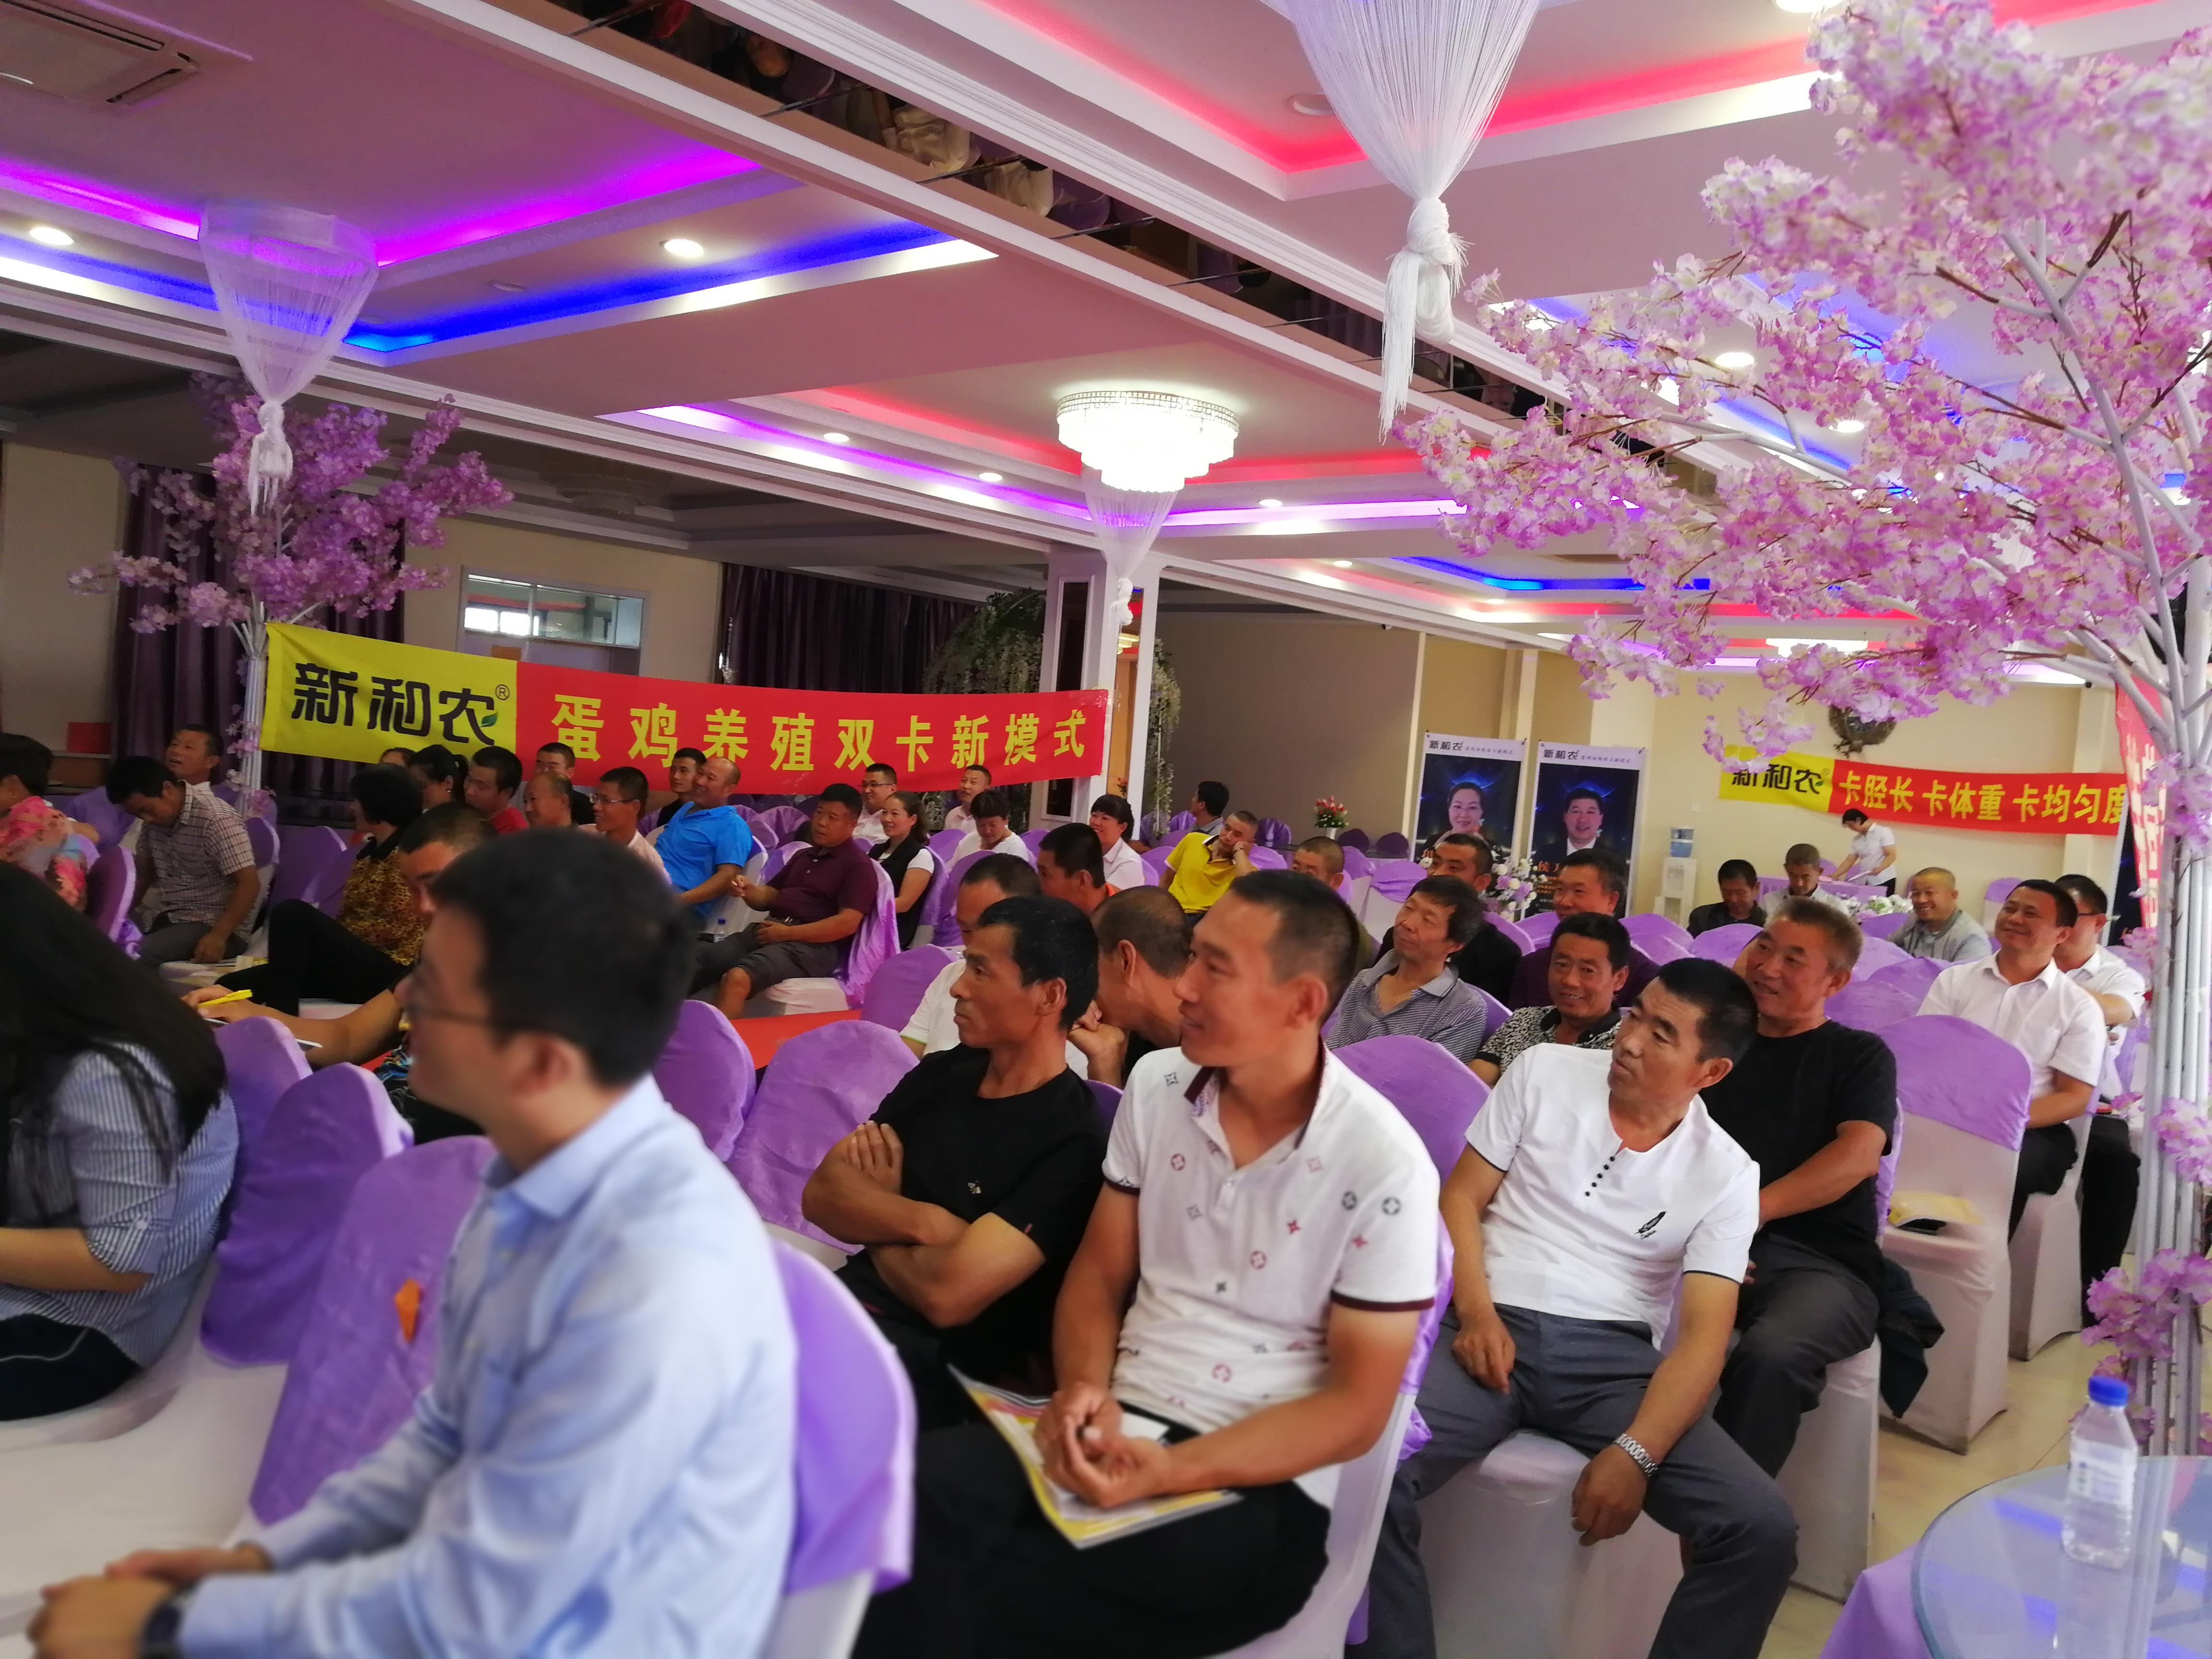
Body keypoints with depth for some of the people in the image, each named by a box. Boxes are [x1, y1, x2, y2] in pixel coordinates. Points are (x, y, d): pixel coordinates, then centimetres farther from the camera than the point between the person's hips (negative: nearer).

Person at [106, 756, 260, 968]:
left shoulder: (216, 819, -18)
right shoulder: (154, 819, 8)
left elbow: (249, 884, -21)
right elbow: (142, 874, 19)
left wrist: (218, 937, -30)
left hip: (214, 925, -8)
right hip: (170, 919, 8)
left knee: (133, 955, -29)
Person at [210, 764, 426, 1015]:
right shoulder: (370, 852, 20)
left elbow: (397, 930, -15)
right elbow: (352, 916, 18)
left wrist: (331, 935, -7)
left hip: (387, 972, -9)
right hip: (350, 963, 9)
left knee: (293, 913, -27)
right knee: (232, 985, -7)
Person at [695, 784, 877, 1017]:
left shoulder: (859, 865, 0)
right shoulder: (803, 855, 25)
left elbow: (847, 923, -12)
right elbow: (770, 897, 27)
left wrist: (788, 932, -15)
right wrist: (750, 891, 2)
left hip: (811, 945, -8)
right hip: (768, 931, 8)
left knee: (737, 979, -34)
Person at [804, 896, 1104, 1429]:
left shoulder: (1073, 1141, -14)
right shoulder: (940, 1074, 10)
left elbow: (948, 1292, -20)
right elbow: (821, 1193, 4)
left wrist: (874, 1216, 0)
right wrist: (924, 1223, -15)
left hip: (940, 1365, -7)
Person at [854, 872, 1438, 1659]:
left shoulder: (1383, 1170, -13)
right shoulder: (1156, 1086, 2)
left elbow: (1355, 1407, -10)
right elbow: (1098, 1274, 9)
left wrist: (1170, 1472, -21)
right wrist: (1083, 1387, -13)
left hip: (1255, 1486, -4)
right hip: (1118, 1426, 5)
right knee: (912, 1491, -27)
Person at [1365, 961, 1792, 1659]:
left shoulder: (1728, 1174, 3)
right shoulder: (1545, 1071, 4)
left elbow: (1704, 1332, -5)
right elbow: (1460, 1198, 4)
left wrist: (1635, 1453, -20)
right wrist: (1476, 1313, -13)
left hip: (1614, 1356, 1)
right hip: (1497, 1329, -1)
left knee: (1764, 1531, -20)